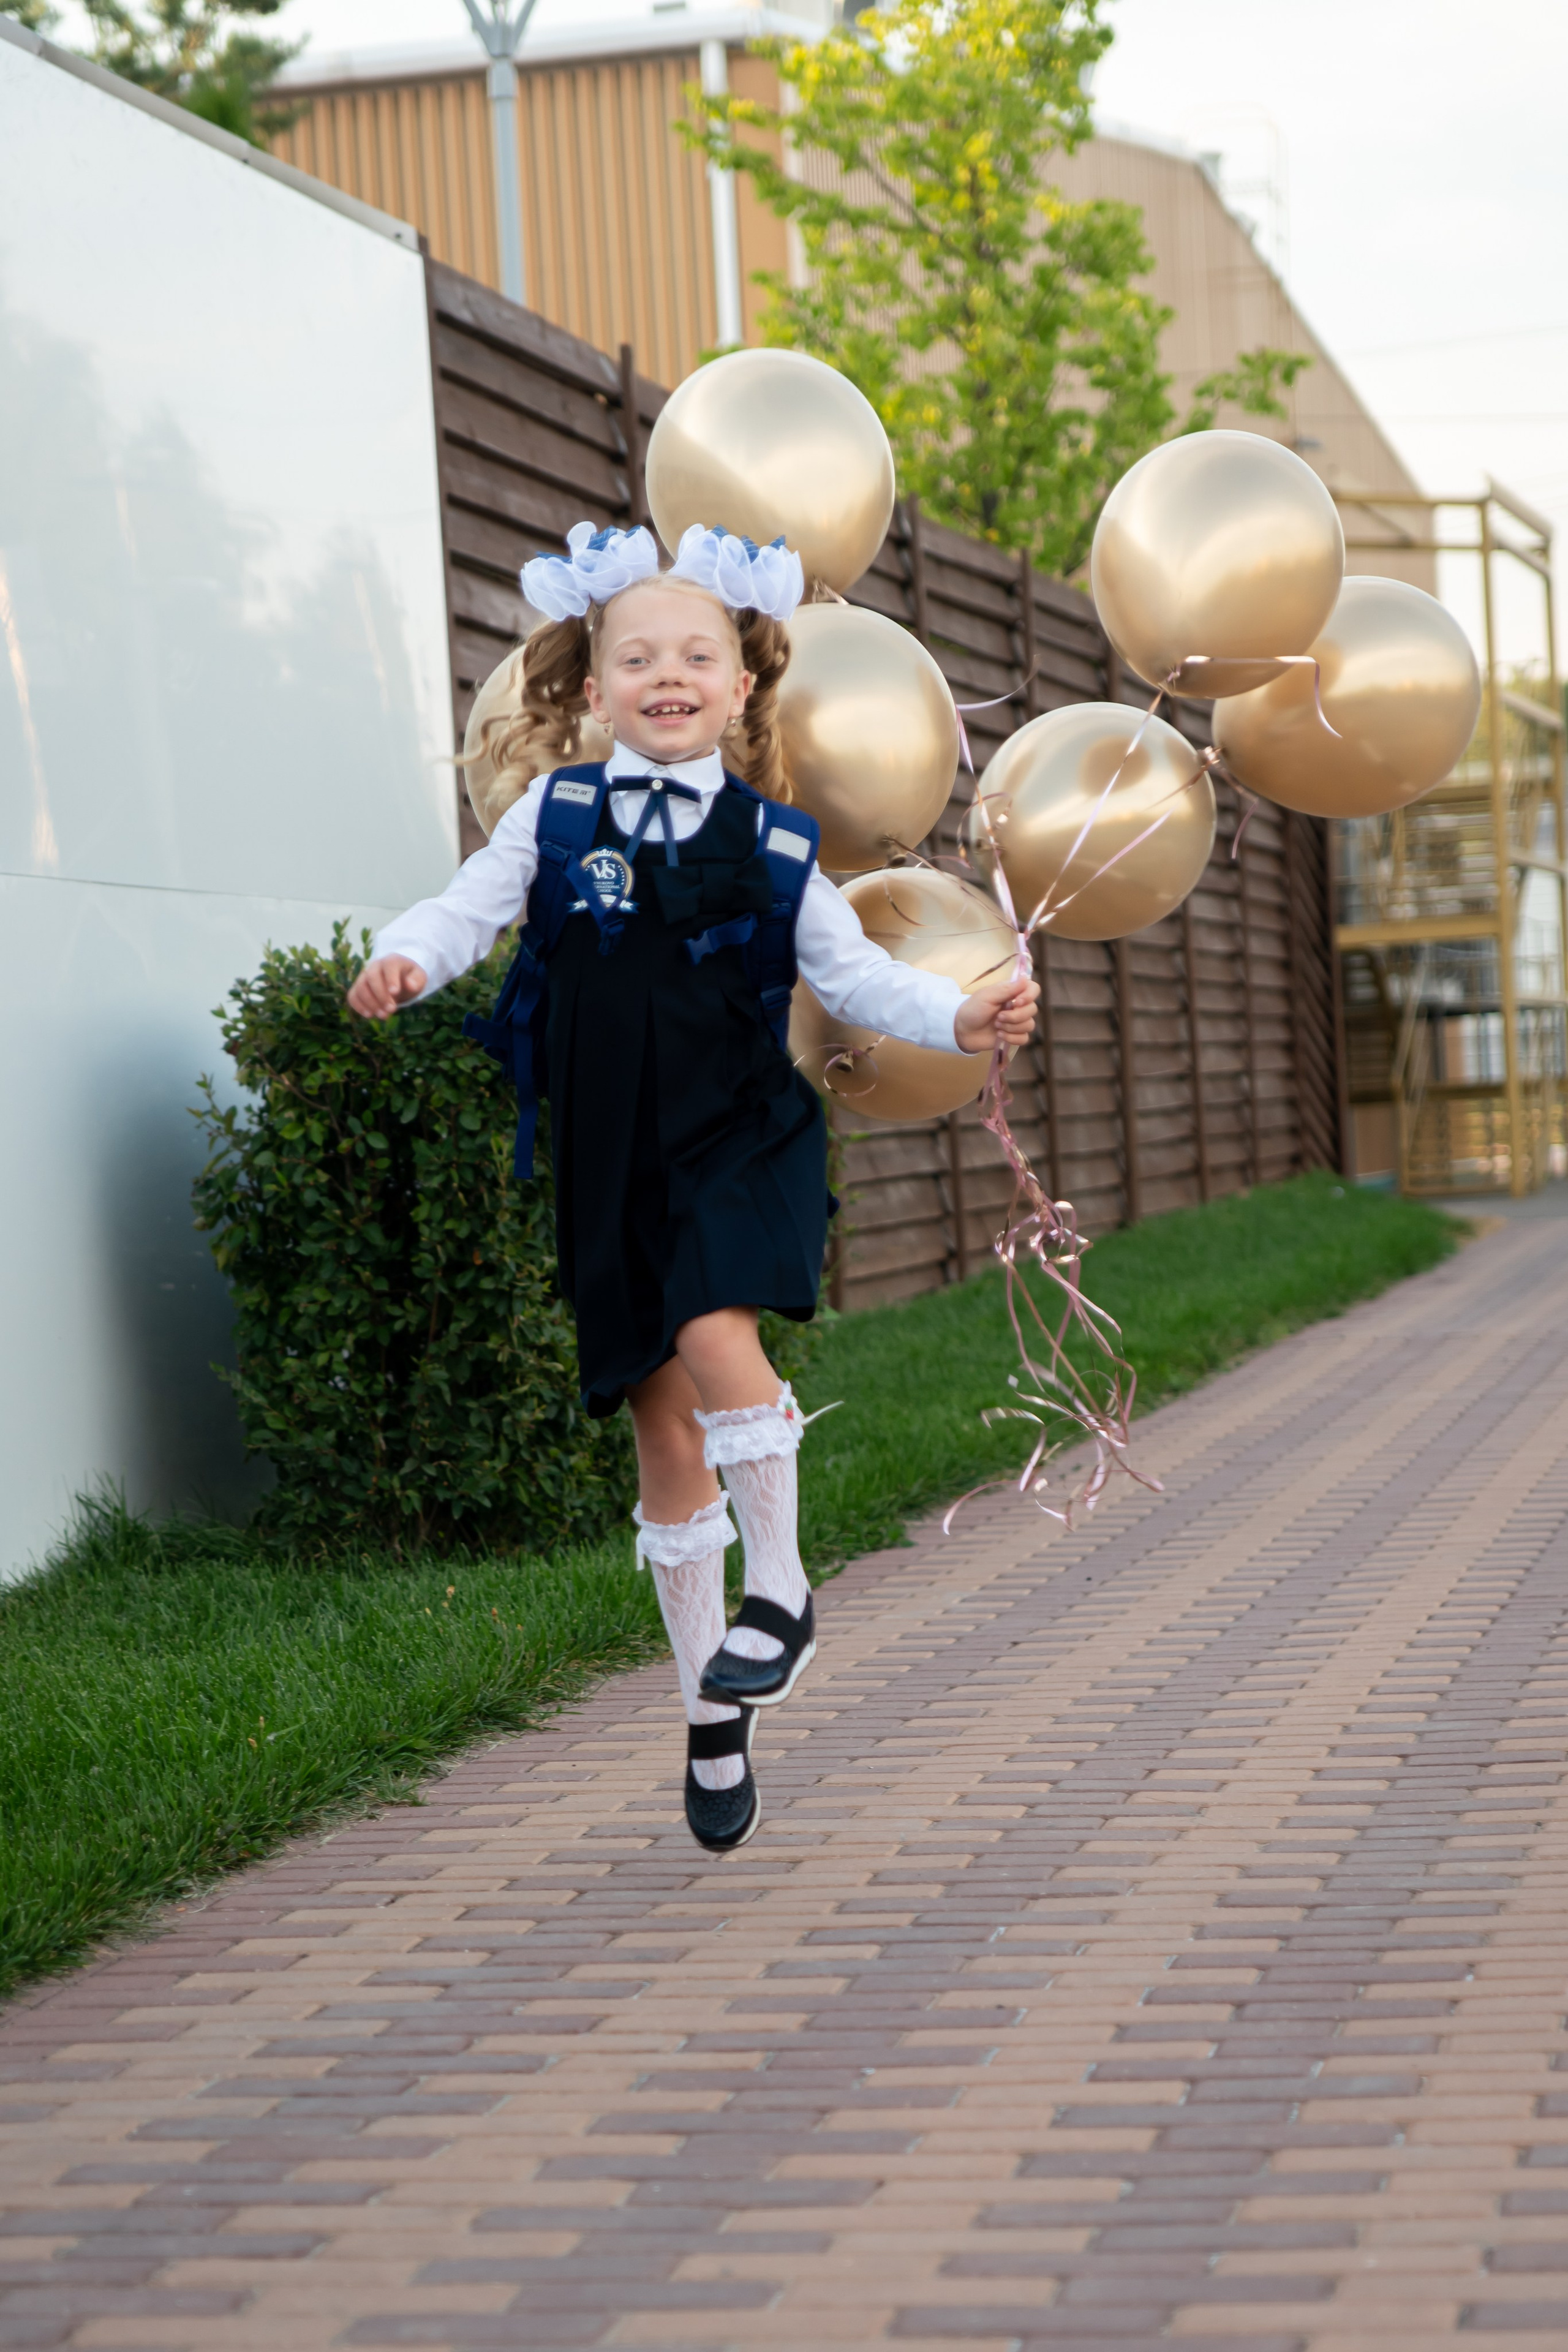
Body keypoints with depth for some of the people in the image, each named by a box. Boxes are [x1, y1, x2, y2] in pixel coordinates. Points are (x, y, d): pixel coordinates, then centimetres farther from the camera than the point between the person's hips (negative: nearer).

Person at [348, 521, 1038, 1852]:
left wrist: (960, 1019, -11)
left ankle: (780, 1592, -5)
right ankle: (713, 1717, 19)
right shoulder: (560, 815, 1)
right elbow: (469, 907, -3)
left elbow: (850, 971, 4)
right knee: (664, 1433, 6)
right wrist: (404, 961, -24)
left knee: (715, 1341, -29)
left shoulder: (773, 842, 0)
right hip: (613, 1167, 2)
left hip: (738, 1141, -1)